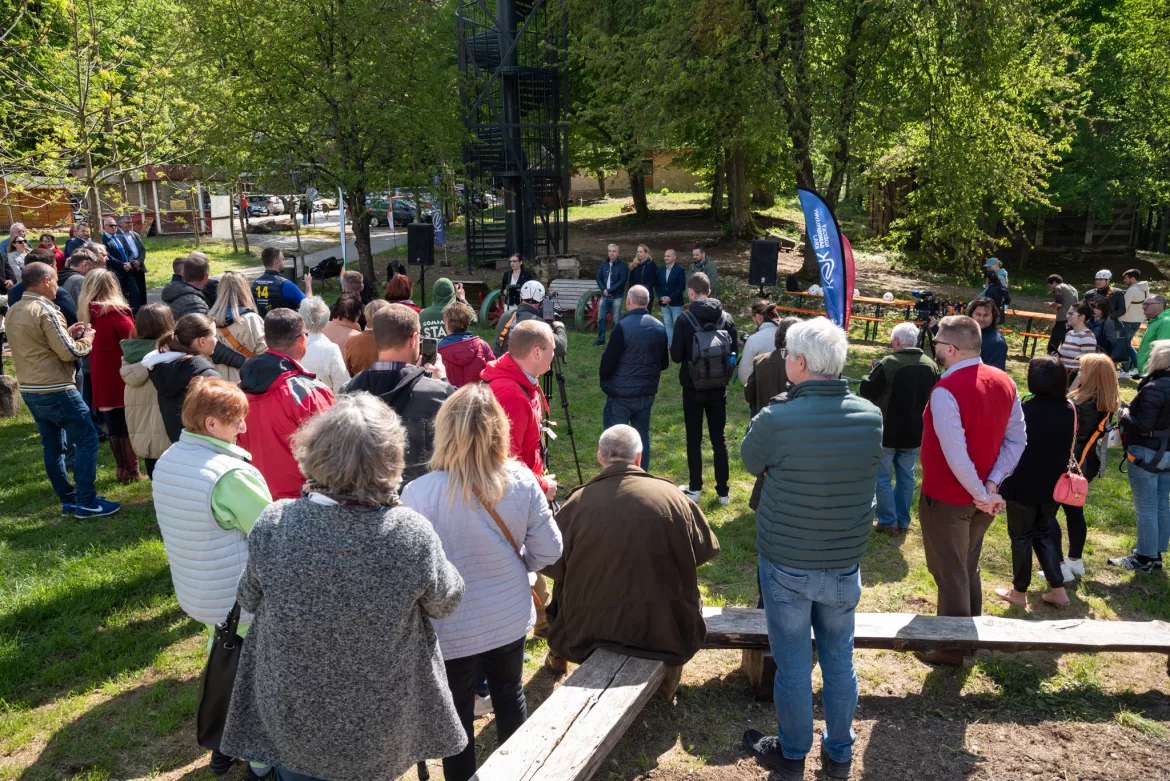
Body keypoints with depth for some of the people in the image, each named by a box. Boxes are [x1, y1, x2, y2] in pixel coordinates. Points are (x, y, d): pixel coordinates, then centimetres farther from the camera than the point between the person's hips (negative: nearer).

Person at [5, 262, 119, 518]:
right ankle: (86, 502, -3)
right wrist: (87, 339, 0)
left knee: (52, 446, 13)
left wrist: (67, 333, 12)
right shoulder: (45, 310, -16)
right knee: (87, 439, -3)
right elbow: (69, 352, -18)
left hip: (30, 391, 9)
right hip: (56, 391, -9)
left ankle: (68, 500, 20)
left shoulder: (13, 312, 11)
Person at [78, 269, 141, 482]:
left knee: (113, 425, 13)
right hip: (123, 376, -6)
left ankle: (122, 469, 20)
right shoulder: (117, 311, -14)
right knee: (129, 425, 2)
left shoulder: (87, 313, 5)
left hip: (101, 377, 6)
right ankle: (133, 471, 5)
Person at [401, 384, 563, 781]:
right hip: (511, 617, 4)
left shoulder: (419, 494, -27)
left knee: (457, 716, 18)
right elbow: (548, 550, -7)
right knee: (510, 696, 27)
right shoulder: (521, 481, -17)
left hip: (452, 630, -3)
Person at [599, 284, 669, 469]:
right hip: (648, 392, 6)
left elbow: (609, 360, -14)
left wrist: (604, 378, 5)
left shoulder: (623, 326, -18)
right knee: (642, 433, 16)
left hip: (621, 393, -6)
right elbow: (664, 364, 11)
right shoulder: (659, 328, 3)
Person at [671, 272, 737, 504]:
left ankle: (695, 489, 16)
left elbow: (676, 356, -13)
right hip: (718, 389, 3)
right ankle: (723, 490, 16)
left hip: (693, 388, -3)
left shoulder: (685, 320, -13)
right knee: (719, 438, 12)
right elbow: (735, 352, -1)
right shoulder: (726, 318, -2)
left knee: (694, 439, 9)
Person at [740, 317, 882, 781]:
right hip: (845, 565, 4)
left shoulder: (777, 418, -22)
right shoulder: (871, 416, -8)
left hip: (787, 566, -3)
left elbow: (750, 461, -3)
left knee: (793, 665, 13)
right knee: (839, 661, 19)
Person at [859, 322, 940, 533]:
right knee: (906, 477, 16)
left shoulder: (888, 363, -20)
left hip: (887, 432, -6)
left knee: (883, 477, 7)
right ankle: (903, 521, 22)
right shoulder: (931, 366, 1)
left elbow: (865, 392, -13)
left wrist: (869, 379, 6)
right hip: (914, 433, 6)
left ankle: (888, 521, 10)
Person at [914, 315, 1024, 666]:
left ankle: (951, 648, 23)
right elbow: (1016, 440, 1)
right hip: (982, 498, 7)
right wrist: (992, 484, -5)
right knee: (968, 569, 24)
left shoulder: (945, 391, -25)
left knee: (949, 575, 9)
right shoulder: (1004, 383, -1)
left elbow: (955, 454, -28)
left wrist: (980, 493, -16)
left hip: (947, 498, -7)